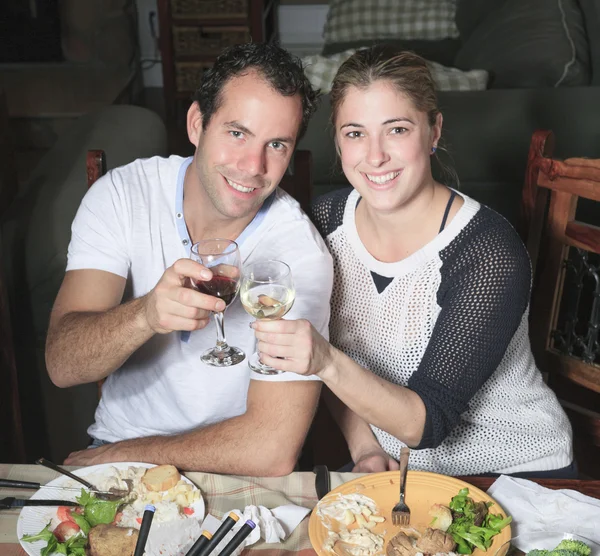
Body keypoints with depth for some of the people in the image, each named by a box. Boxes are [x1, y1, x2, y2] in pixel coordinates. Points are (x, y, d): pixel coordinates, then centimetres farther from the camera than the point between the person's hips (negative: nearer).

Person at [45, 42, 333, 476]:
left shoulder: (301, 253, -19)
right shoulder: (123, 194, -9)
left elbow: (272, 450, -23)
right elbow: (62, 365, -16)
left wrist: (118, 456, -13)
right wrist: (146, 315, -37)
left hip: (231, 478, -1)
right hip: (110, 450, 2)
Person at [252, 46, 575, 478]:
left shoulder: (491, 255, -25)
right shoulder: (328, 218, -9)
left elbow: (429, 422, -26)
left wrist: (328, 363, -40)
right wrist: (364, 446, -7)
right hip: (390, 465, 4)